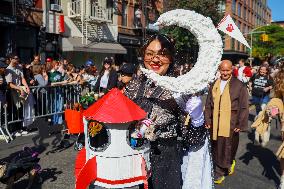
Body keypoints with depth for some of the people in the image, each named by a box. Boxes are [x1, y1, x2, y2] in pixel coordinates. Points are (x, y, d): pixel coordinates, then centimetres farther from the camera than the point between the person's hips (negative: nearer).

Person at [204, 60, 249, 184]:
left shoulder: (239, 86, -3)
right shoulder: (214, 85, 7)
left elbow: (244, 107, -3)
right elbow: (208, 105, 11)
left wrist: (241, 124, -6)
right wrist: (207, 120, 5)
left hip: (231, 123, -3)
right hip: (215, 122, 3)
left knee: (228, 148, 1)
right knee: (217, 148, 9)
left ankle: (229, 163, 31)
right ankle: (218, 173, 26)